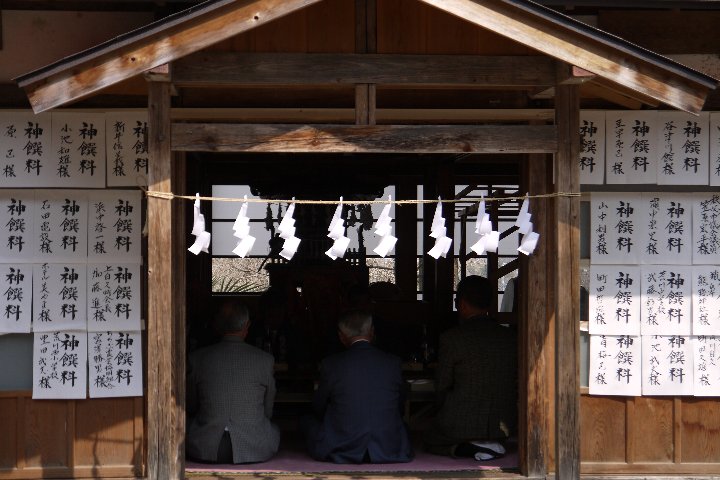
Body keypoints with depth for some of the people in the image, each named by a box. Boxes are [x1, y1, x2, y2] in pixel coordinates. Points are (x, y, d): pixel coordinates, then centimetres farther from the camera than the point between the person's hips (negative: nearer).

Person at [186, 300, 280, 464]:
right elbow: (268, 412, 9)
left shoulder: (197, 358, -2)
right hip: (254, 450, 0)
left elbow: (191, 407, 11)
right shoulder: (265, 360, -4)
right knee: (274, 430, 31)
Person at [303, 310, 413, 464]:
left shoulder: (331, 364, -6)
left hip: (343, 451, -3)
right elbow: (399, 409, 11)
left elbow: (319, 409, 8)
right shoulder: (393, 362, -1)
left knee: (310, 422, 24)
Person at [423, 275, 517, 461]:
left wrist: (451, 413, 12)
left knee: (429, 440, 22)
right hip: (504, 424, 7)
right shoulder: (511, 336, -1)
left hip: (462, 423, -7)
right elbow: (516, 383, 7)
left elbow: (442, 385, -6)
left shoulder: (452, 337, -14)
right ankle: (489, 444, 7)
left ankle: (467, 447, -4)